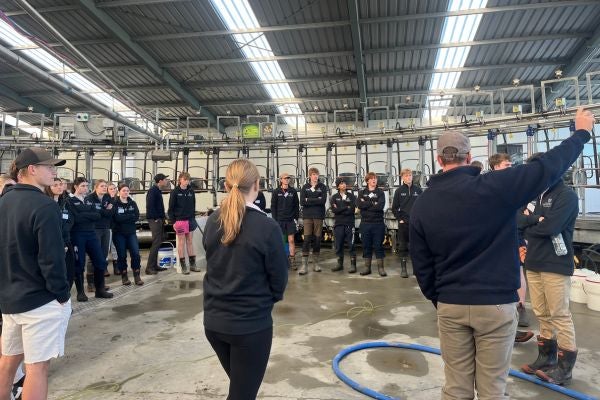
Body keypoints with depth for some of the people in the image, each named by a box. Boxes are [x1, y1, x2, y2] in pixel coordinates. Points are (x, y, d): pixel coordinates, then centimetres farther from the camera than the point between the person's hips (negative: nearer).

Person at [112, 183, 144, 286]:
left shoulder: (132, 203, 8)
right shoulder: (115, 204, -4)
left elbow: (137, 217, -5)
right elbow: (117, 218, -17)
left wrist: (123, 217, -12)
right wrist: (130, 217, -11)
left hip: (131, 232, 3)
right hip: (119, 233, -3)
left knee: (136, 253, -6)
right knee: (122, 255, 4)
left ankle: (137, 276, 4)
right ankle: (124, 276, 17)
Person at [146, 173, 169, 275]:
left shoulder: (158, 190, 17)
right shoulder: (152, 191, -13)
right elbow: (150, 206, -20)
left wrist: (163, 217, 12)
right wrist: (156, 218, -19)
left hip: (159, 219, 10)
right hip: (155, 220, -10)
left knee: (159, 242, 13)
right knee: (156, 243, -10)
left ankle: (154, 265, 20)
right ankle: (149, 267, -5)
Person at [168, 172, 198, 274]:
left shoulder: (191, 191, 6)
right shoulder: (175, 192, -5)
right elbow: (171, 207, -4)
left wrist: (193, 218, 6)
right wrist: (173, 221, -8)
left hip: (190, 220, 4)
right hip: (179, 220, -4)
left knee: (190, 241, 10)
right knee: (181, 242, 3)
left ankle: (192, 264, 17)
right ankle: (183, 265, 11)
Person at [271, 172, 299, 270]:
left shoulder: (293, 191, 4)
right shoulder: (276, 192, 2)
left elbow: (296, 206, 7)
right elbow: (273, 207, 2)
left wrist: (296, 218, 0)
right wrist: (274, 220, -5)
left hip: (291, 220, 0)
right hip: (279, 220, 0)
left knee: (291, 240, 0)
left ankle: (292, 260, 7)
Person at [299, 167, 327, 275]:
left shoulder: (322, 187, 7)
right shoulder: (305, 187, 7)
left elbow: (323, 200, -9)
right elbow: (302, 202, -5)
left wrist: (309, 200, -10)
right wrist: (316, 200, -9)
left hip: (318, 216, 1)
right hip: (307, 216, -1)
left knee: (317, 239, 4)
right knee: (307, 239, -7)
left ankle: (315, 263, 15)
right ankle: (304, 265, -6)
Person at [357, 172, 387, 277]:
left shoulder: (380, 192, 4)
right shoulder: (362, 193, 9)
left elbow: (380, 206, -13)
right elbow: (359, 204, -9)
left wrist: (366, 205, -9)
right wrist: (373, 203, -11)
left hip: (378, 223, -2)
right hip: (365, 223, 2)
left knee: (378, 245, 2)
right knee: (366, 245, 7)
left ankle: (380, 267, 9)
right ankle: (367, 267, 15)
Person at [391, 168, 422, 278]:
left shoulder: (418, 189, 3)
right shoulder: (399, 191, 2)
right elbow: (394, 208, 4)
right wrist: (400, 219, -4)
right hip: (403, 223, 0)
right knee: (402, 246, 4)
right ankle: (403, 268, 13)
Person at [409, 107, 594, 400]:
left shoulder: (422, 204, -3)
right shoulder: (494, 186, -13)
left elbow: (421, 264, 2)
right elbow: (547, 167, -3)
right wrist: (582, 132, 15)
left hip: (450, 306, 2)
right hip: (496, 304, -2)